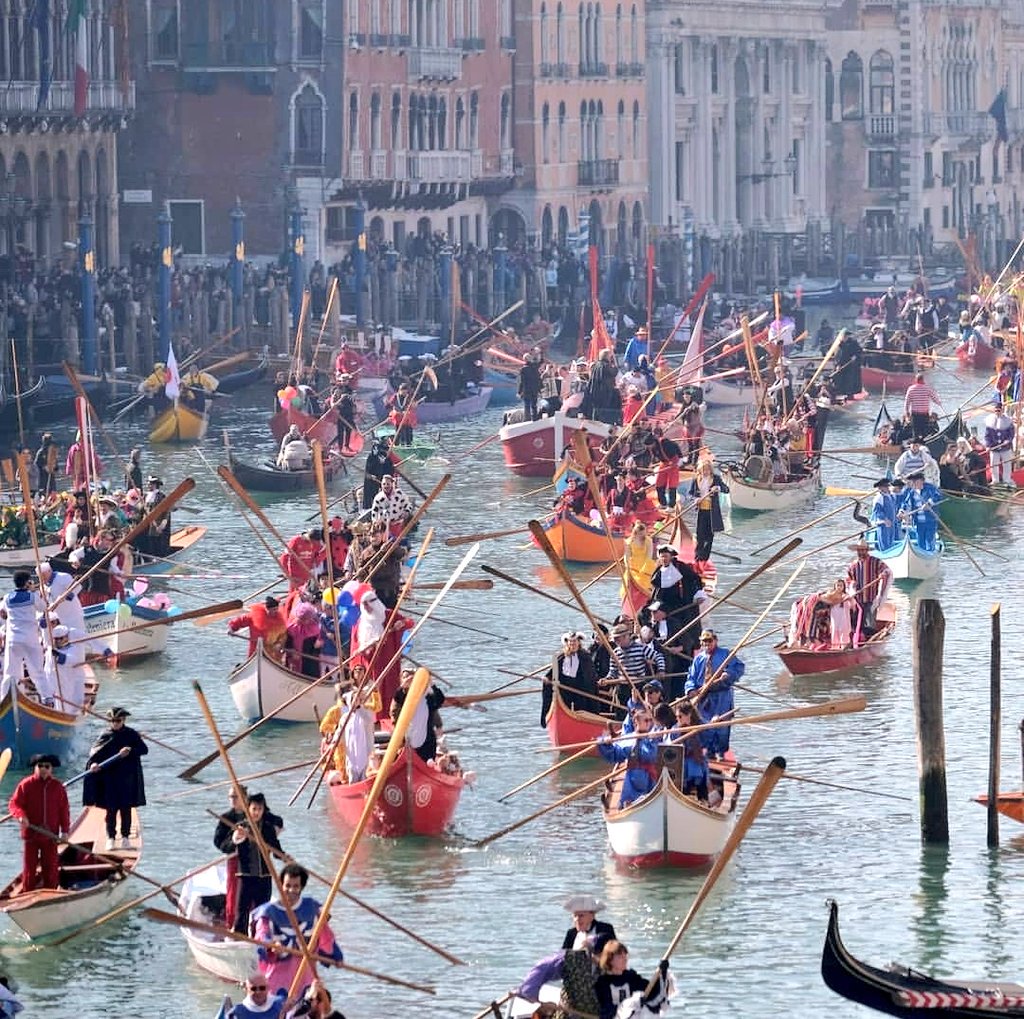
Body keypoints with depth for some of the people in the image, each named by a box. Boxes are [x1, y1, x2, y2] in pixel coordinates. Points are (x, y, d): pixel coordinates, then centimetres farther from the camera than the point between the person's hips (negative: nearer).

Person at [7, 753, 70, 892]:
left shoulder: (58, 787, 3)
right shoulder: (25, 785, -4)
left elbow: (64, 809, 5)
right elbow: (14, 804, -5)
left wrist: (65, 830, -1)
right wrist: (21, 816, -25)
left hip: (51, 835, 2)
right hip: (31, 833, -2)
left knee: (50, 868, 8)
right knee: (29, 866, 1)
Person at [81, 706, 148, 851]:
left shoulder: (131, 734, 2)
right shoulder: (106, 736, 3)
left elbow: (144, 749, -2)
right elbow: (94, 751, -6)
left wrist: (130, 751, -18)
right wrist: (93, 763, -25)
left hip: (127, 778, 0)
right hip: (110, 778, 0)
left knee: (126, 809, 5)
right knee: (111, 809, 1)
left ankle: (125, 837, 14)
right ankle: (110, 838, 7)